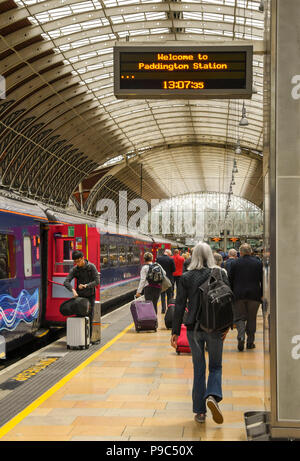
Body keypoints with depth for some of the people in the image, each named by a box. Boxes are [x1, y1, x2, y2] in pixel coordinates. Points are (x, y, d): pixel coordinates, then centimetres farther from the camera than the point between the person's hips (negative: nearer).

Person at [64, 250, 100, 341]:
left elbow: (97, 281, -13)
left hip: (90, 296, -2)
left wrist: (86, 285, -26)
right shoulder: (74, 269, -5)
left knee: (89, 318, -4)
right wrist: (73, 290, -30)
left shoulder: (91, 267, -10)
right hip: (79, 296, 2)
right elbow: (66, 282, -13)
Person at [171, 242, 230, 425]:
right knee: (215, 366, 13)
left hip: (194, 327, 1)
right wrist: (227, 326, -1)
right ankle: (213, 395, -15)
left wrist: (175, 331, 3)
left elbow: (180, 305, -1)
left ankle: (200, 411, 12)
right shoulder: (221, 274, -1)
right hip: (215, 327, -1)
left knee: (198, 368, 11)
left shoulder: (186, 277, -1)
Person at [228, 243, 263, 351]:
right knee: (251, 318, 11)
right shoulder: (258, 263, 2)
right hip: (254, 295, 1)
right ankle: (250, 342, 13)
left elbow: (230, 280, 3)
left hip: (239, 295, -1)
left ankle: (241, 337, -17)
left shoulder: (235, 263, 0)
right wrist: (262, 294, 11)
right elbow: (262, 280, 3)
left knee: (239, 317, 6)